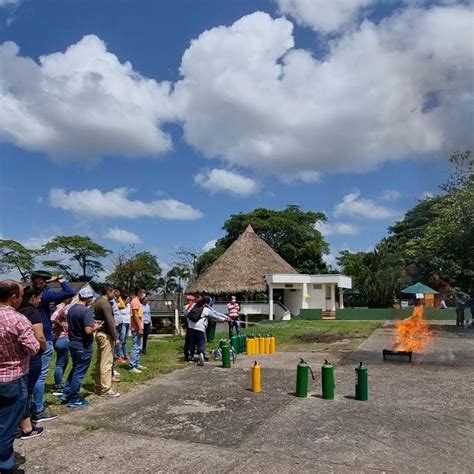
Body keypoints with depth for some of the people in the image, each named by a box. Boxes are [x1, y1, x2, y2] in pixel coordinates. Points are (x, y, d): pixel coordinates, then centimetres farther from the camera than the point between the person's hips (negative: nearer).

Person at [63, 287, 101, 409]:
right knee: (79, 373, 4)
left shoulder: (71, 309, 5)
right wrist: (96, 327, -9)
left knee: (74, 369, 24)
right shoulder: (86, 310, -23)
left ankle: (66, 394, 30)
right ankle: (74, 400, 14)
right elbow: (88, 330, -30)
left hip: (73, 344, 9)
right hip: (83, 347, -8)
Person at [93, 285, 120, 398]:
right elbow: (110, 321, -21)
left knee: (100, 361, 13)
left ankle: (99, 387, 20)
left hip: (99, 333, 10)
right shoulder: (105, 303, -17)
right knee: (106, 362, -6)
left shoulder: (97, 302, 14)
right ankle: (105, 389, -3)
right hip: (106, 335, -10)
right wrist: (116, 337, -20)